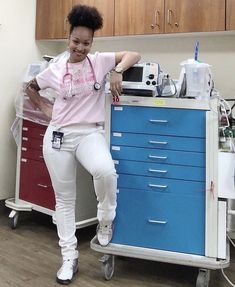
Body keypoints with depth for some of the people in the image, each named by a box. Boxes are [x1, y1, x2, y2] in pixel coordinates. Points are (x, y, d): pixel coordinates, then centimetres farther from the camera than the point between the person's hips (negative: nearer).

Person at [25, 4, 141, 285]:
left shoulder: (100, 61, 1)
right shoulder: (55, 69, 4)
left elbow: (134, 54, 0)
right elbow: (30, 87, 20)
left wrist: (117, 70, -17)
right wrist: (46, 108, 8)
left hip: (90, 133, -2)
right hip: (58, 135, 2)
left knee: (105, 171, -34)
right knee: (64, 198, 7)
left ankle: (105, 220, -3)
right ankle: (69, 257, 21)